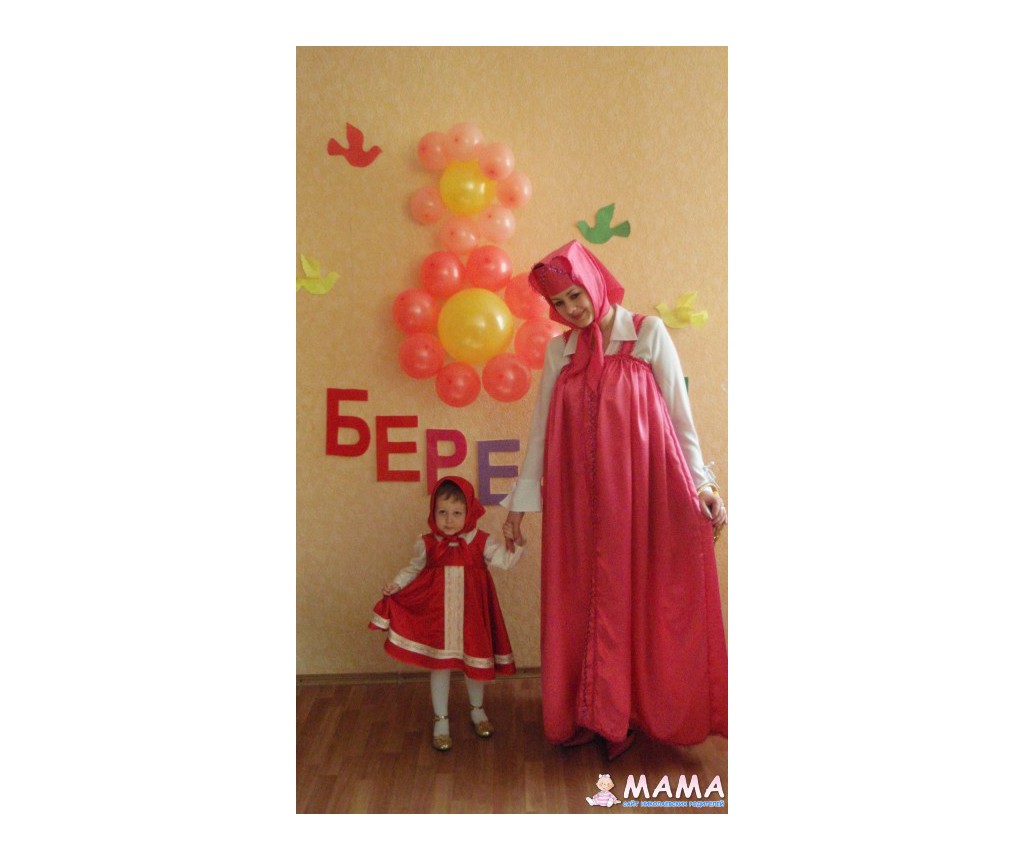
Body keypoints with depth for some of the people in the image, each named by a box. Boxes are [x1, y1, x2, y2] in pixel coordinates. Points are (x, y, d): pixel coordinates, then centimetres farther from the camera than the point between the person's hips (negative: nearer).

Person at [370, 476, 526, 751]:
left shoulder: (482, 542, -9)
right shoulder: (426, 544, -6)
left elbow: (506, 559, -14)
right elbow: (414, 569, 9)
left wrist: (513, 540, -31)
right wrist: (396, 584, -5)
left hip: (471, 614, 0)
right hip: (437, 615, 0)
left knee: (475, 662, 15)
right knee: (440, 665, 8)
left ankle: (477, 710, 41)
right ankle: (441, 720, 27)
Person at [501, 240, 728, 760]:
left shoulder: (648, 333, 0)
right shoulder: (560, 350, 8)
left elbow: (679, 412, 0)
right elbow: (541, 426, 9)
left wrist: (702, 483, -1)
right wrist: (521, 498, 10)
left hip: (643, 488, -3)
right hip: (581, 497, 3)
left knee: (643, 596, 4)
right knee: (586, 599, 7)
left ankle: (629, 711, 21)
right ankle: (593, 713, 23)